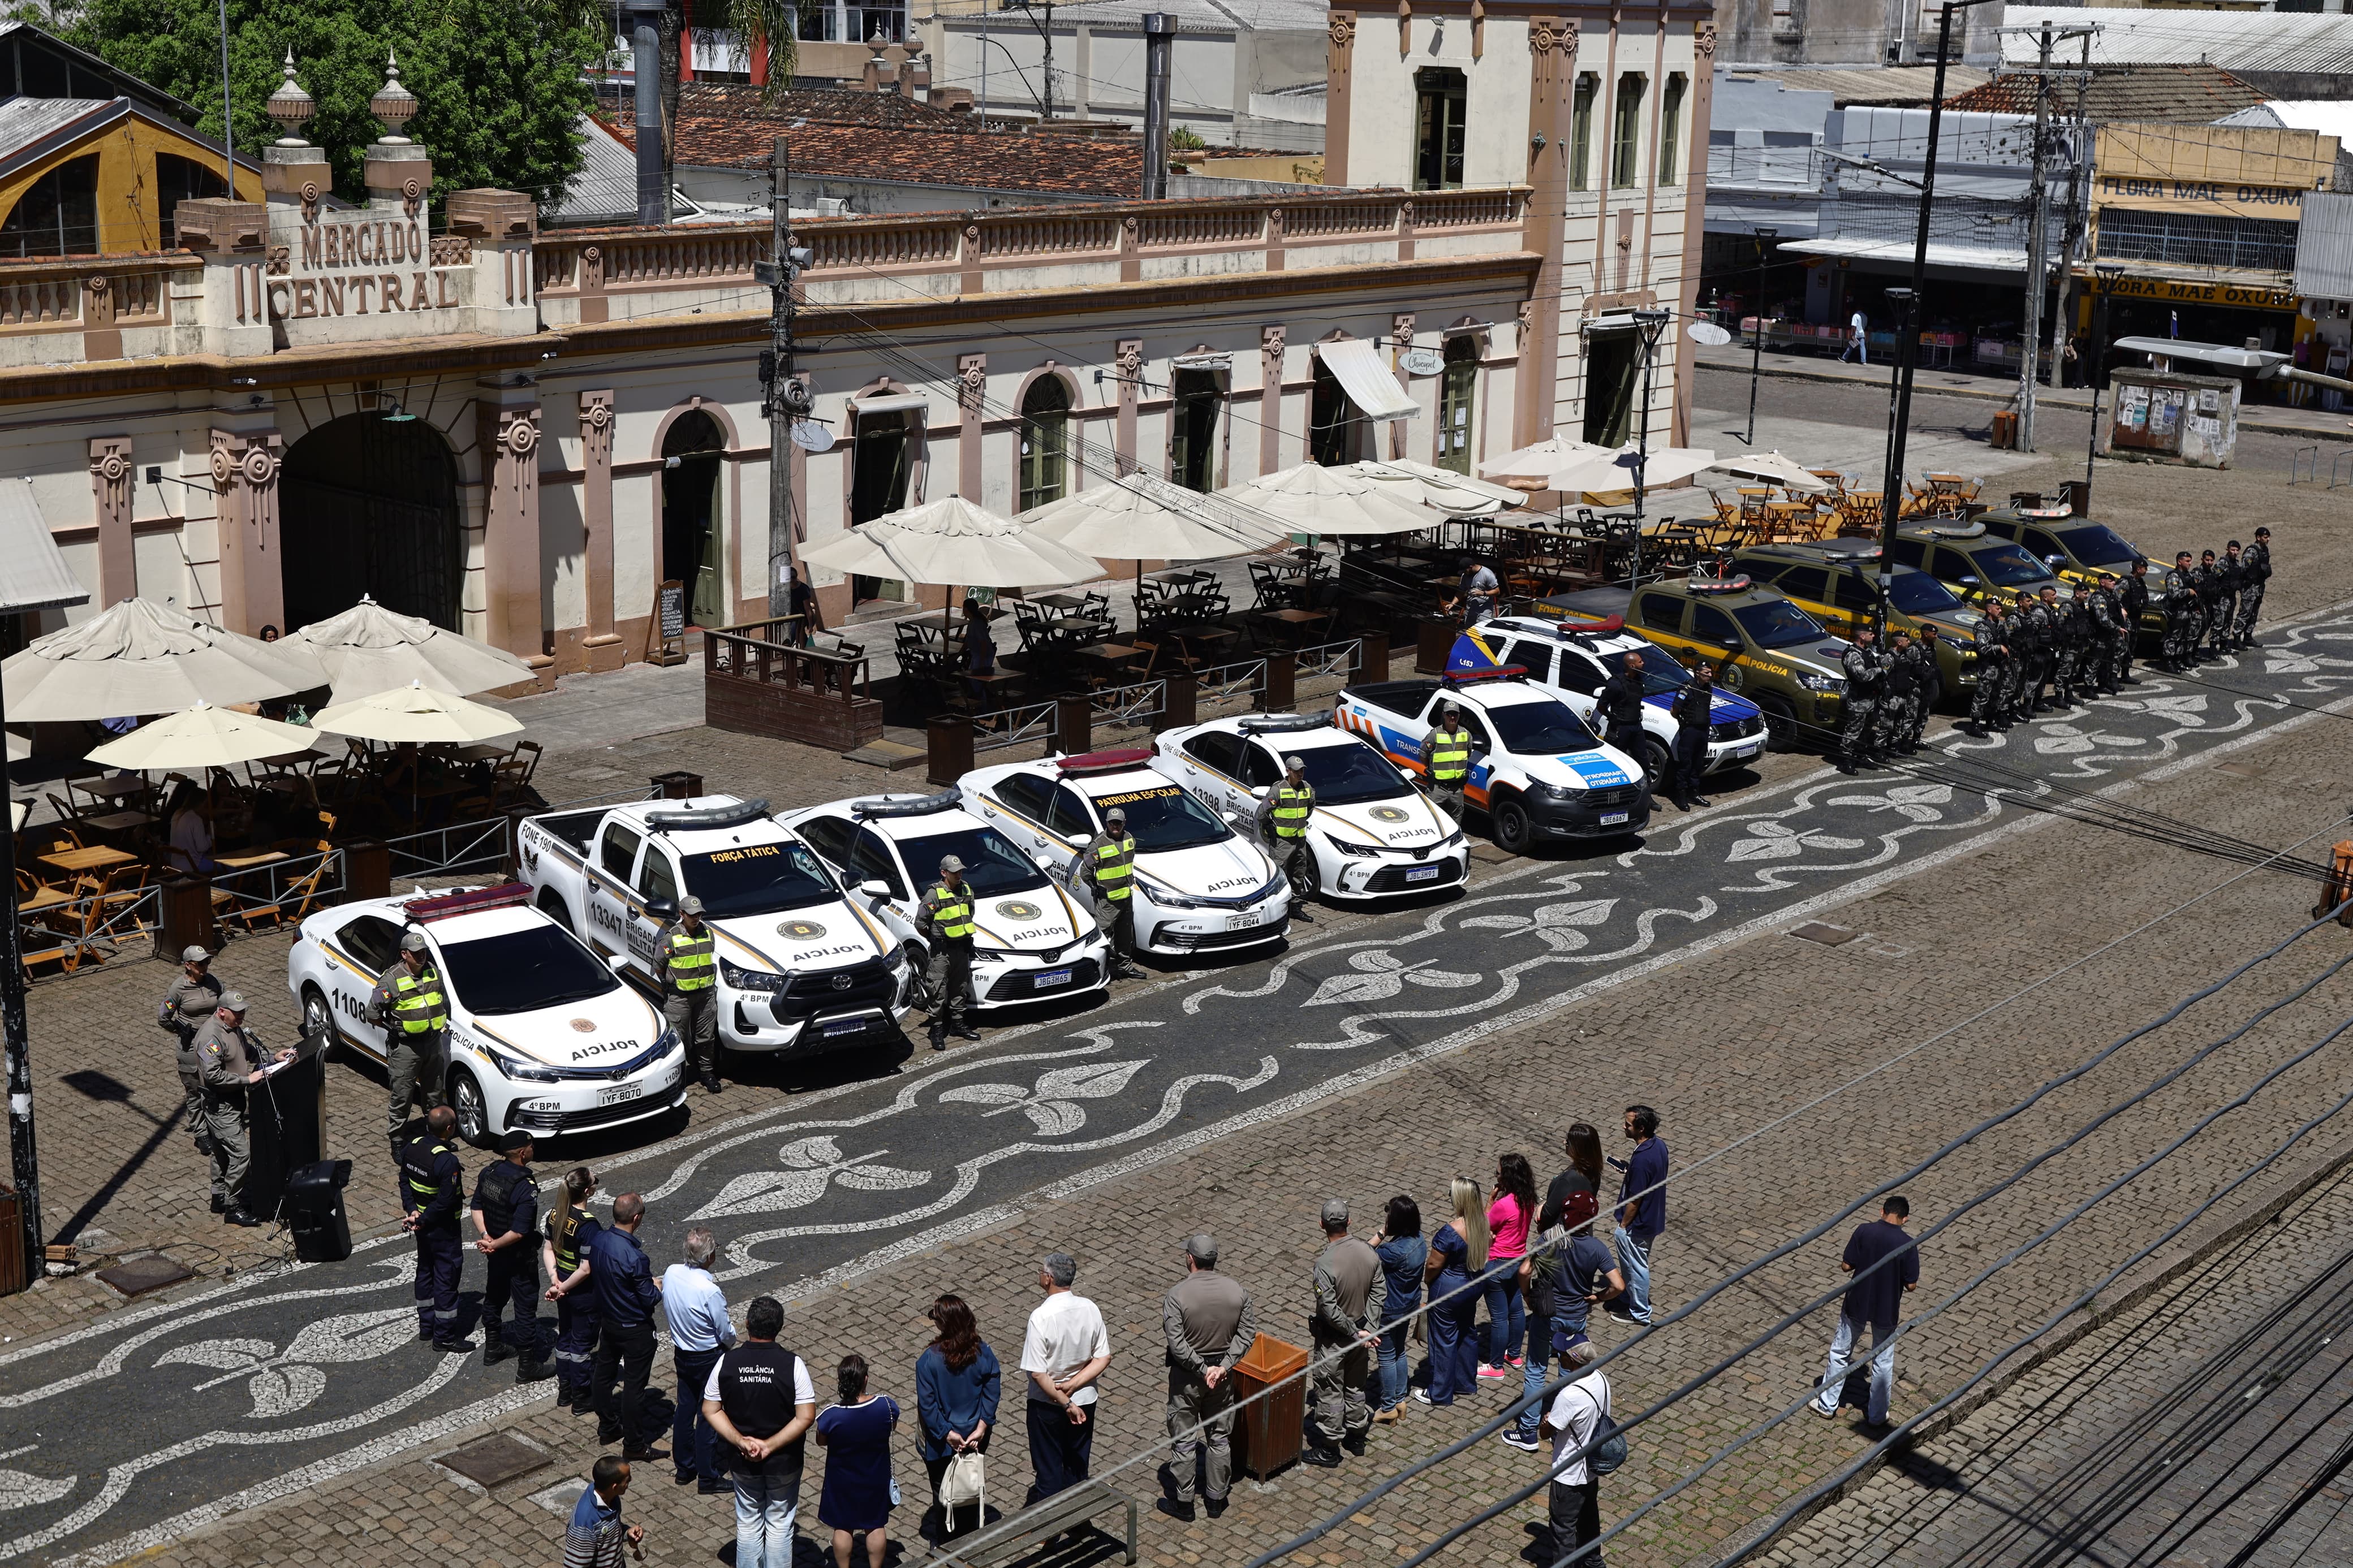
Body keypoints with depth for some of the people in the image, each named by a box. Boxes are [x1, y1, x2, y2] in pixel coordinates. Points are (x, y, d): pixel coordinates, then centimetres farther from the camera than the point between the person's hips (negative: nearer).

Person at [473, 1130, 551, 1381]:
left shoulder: (489, 1172, -6)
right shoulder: (526, 1188, -29)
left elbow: (477, 1207, 1)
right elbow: (520, 1231, -30)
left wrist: (485, 1236, -7)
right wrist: (494, 1245, -18)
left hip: (497, 1254, 8)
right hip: (519, 1257, -8)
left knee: (495, 1297, 25)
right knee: (526, 1308, 5)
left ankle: (492, 1348, 43)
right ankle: (528, 1366, 14)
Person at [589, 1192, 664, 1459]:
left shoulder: (597, 1239, -10)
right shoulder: (634, 1257, -32)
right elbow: (649, 1298, -23)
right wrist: (658, 1288, -1)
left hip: (607, 1320, 8)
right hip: (635, 1329, -8)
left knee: (604, 1373, 22)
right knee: (634, 1385, 6)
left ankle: (607, 1427, 40)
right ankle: (634, 1444, 17)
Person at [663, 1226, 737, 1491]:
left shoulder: (671, 1273, -13)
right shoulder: (709, 1291, -32)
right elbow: (726, 1333, -19)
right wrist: (731, 1335, 3)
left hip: (681, 1353, 6)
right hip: (708, 1358, -6)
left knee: (685, 1408, 21)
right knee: (709, 1416, 8)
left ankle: (684, 1467, 36)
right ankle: (707, 1478, 20)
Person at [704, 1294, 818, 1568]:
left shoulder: (726, 1362, -14)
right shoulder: (792, 1364, -20)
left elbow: (711, 1411, -10)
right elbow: (806, 1417, -21)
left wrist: (742, 1442, -12)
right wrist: (770, 1446, -16)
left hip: (742, 1461, 2)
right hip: (784, 1461, -2)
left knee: (748, 1521, 21)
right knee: (779, 1522, 16)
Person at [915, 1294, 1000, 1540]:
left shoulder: (929, 1360, -24)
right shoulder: (984, 1354, -14)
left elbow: (927, 1404, -20)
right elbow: (992, 1394, -11)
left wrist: (947, 1434, -12)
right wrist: (981, 1429, -8)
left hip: (941, 1443, -3)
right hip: (976, 1440, 4)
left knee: (943, 1493, 17)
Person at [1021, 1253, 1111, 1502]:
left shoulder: (1041, 1317, -26)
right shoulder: (1090, 1309, -11)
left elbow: (1037, 1373, -24)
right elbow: (1104, 1358, -6)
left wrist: (1065, 1403, -16)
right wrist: (1073, 1385, -10)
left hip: (1047, 1404, -5)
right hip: (1085, 1400, 5)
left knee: (1049, 1469, 13)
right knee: (1078, 1466, 22)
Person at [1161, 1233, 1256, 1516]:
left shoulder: (1177, 1295, -20)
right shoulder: (1236, 1290, -8)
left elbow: (1176, 1343, -23)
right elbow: (1247, 1333, -8)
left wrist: (1203, 1370, -14)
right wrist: (1224, 1365, -10)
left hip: (1187, 1376, -4)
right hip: (1223, 1374, 4)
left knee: (1183, 1440, 11)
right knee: (1220, 1437, 17)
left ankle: (1183, 1502, 21)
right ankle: (1216, 1499, 28)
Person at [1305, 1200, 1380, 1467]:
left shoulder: (1325, 1263, -29)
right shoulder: (1369, 1254, -10)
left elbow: (1329, 1310, -26)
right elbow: (1377, 1296, -3)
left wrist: (1356, 1334, -14)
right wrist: (1366, 1331, 2)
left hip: (1333, 1338, -6)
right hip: (1361, 1329, 6)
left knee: (1329, 1392, 9)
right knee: (1356, 1386, 23)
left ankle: (1329, 1449, 21)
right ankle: (1357, 1437, 39)